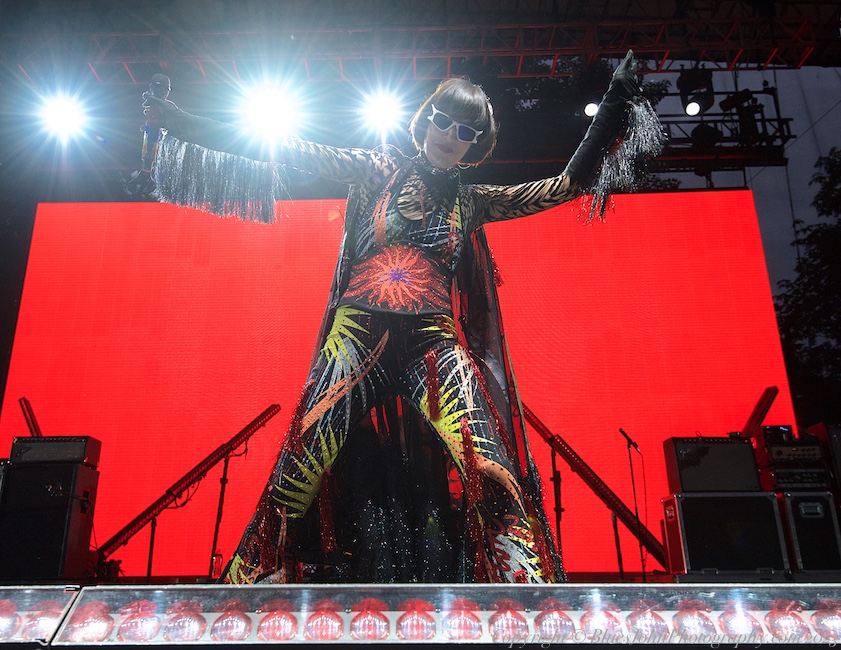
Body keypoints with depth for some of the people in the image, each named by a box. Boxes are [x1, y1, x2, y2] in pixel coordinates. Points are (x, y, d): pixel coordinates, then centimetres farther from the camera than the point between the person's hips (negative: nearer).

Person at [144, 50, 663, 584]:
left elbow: (568, 185, 16)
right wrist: (194, 127, 4)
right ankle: (250, 577, 7)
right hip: (357, 336, -1)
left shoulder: (472, 203, 15)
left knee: (488, 470, -18)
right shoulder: (380, 171, 12)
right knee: (300, 474, -7)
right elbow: (295, 150, 7)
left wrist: (611, 115, 12)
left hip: (433, 343, 1)